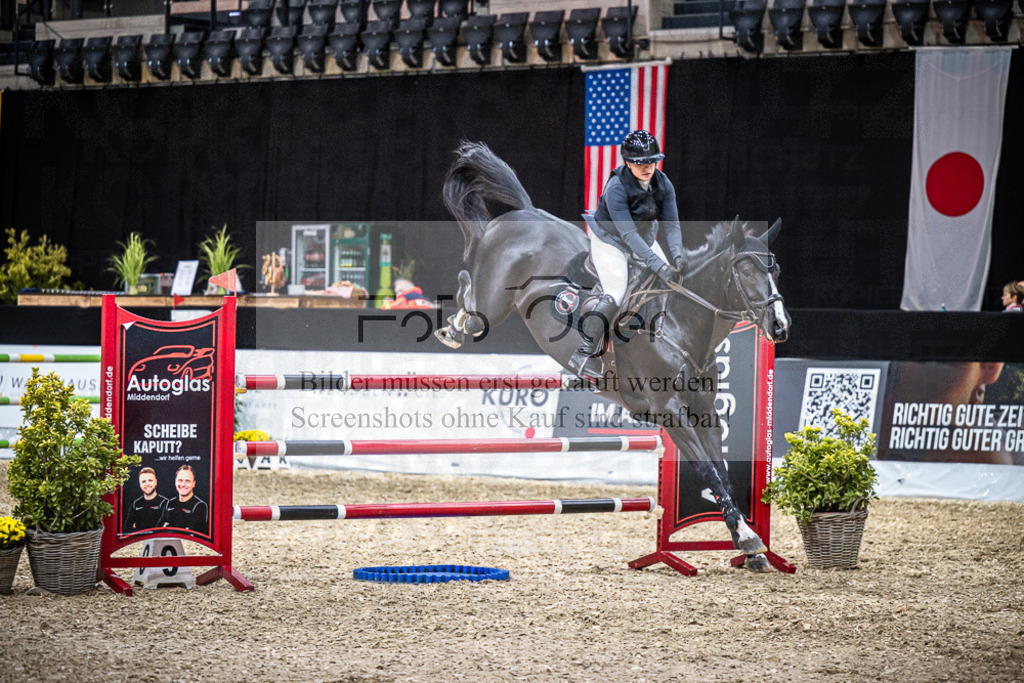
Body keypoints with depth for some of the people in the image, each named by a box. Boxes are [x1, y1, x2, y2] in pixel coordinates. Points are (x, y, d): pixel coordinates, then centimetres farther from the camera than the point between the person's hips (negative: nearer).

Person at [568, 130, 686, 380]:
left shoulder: (663, 184, -14)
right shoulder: (617, 187, -31)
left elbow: (671, 223, -12)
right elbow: (628, 234, -35)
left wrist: (677, 254, -30)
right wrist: (656, 264, -41)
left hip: (645, 237, 7)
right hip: (609, 239, -7)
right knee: (614, 296, -21)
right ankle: (583, 355, -17)